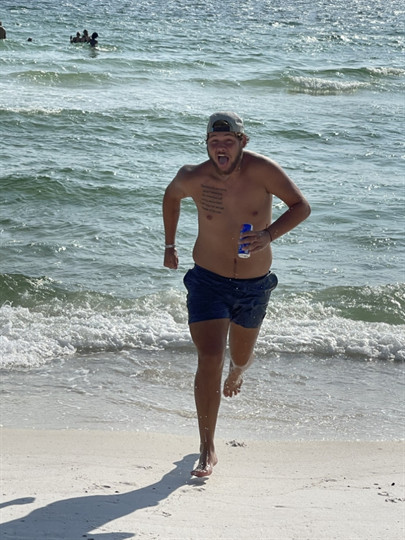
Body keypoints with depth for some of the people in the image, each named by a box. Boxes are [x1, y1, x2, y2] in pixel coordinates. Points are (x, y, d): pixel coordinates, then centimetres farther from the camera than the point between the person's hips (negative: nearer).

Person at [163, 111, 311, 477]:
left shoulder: (261, 170, -19)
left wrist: (269, 234, -29)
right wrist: (170, 245, 14)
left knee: (241, 357, 23)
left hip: (254, 285, 1)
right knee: (209, 361, -14)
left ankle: (238, 370, 64)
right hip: (208, 281, -1)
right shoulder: (193, 178, -14)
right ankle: (207, 450, -4)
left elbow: (301, 206, -13)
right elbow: (171, 195, 10)